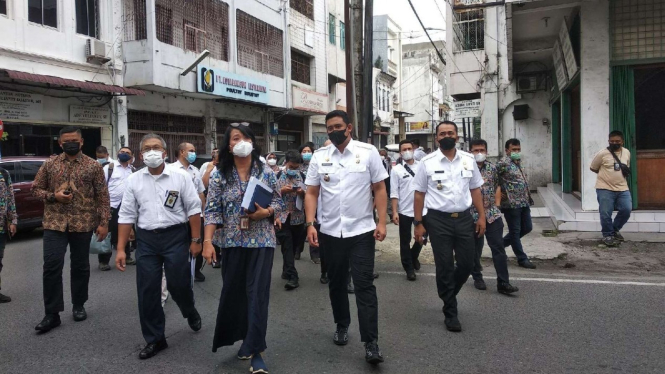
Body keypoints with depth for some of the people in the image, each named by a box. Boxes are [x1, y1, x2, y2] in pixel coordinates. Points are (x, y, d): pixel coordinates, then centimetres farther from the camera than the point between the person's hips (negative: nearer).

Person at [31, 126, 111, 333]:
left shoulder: (94, 166, 0)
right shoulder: (49, 165, 5)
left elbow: (103, 196, -1)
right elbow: (36, 188, 11)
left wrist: (104, 222, -7)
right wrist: (54, 196, -10)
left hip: (83, 224, -1)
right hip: (54, 224, 1)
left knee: (80, 267, 10)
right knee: (51, 266, -4)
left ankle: (79, 305, 27)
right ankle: (52, 313, 6)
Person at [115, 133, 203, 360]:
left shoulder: (180, 177, -3)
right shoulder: (133, 181, 4)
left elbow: (193, 209, -2)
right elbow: (126, 216, 5)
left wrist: (196, 240, -5)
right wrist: (121, 249, 2)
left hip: (176, 236, -2)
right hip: (146, 239, 3)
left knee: (179, 284, 3)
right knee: (147, 291, 5)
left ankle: (190, 312, 38)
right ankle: (154, 339, 21)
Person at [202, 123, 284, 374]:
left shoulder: (266, 172, 1)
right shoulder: (219, 175, -1)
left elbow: (279, 203, 4)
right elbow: (212, 210, -4)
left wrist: (265, 212, -16)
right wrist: (208, 241, -12)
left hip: (261, 241, -1)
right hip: (232, 242, 1)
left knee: (258, 293, -4)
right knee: (232, 292, 12)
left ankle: (255, 350, 3)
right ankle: (247, 339, 33)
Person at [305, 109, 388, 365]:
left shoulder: (368, 152, -3)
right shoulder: (319, 156, 3)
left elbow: (380, 189, -1)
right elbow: (311, 193, 4)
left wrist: (382, 222, -9)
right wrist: (310, 224, -6)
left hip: (362, 231, -3)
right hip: (330, 232, 3)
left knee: (364, 285, -4)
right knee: (336, 283, 16)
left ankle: (371, 343, 1)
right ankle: (342, 326, 37)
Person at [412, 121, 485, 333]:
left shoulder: (468, 160, 5)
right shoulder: (428, 162, -3)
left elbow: (475, 189, 11)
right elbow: (419, 195, -1)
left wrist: (481, 216, 5)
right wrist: (418, 223, -4)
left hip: (464, 218, 3)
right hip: (438, 220, -3)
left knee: (466, 264, 8)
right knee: (444, 267, 5)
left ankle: (448, 296, 38)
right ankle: (450, 313, 21)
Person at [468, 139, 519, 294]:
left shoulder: (492, 168, 6)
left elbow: (497, 187, 17)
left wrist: (497, 205, 8)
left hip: (493, 214, 3)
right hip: (473, 215, -3)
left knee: (499, 248, -1)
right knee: (475, 249, 10)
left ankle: (503, 283, 2)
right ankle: (477, 278, 28)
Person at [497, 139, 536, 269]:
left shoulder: (518, 162, 14)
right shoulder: (504, 163, -13)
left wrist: (528, 197, 15)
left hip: (524, 202, 9)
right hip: (511, 203, -9)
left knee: (527, 228, 15)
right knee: (515, 231, 3)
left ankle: (501, 243, 29)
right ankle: (522, 259, 13)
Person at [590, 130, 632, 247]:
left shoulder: (627, 152, 7)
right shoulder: (602, 154, -9)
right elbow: (593, 168, 2)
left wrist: (626, 170, 5)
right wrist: (606, 174, 2)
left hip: (622, 188, 4)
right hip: (605, 189, -4)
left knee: (626, 210, 0)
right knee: (606, 214, -1)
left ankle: (615, 229, 24)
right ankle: (608, 235, 17)